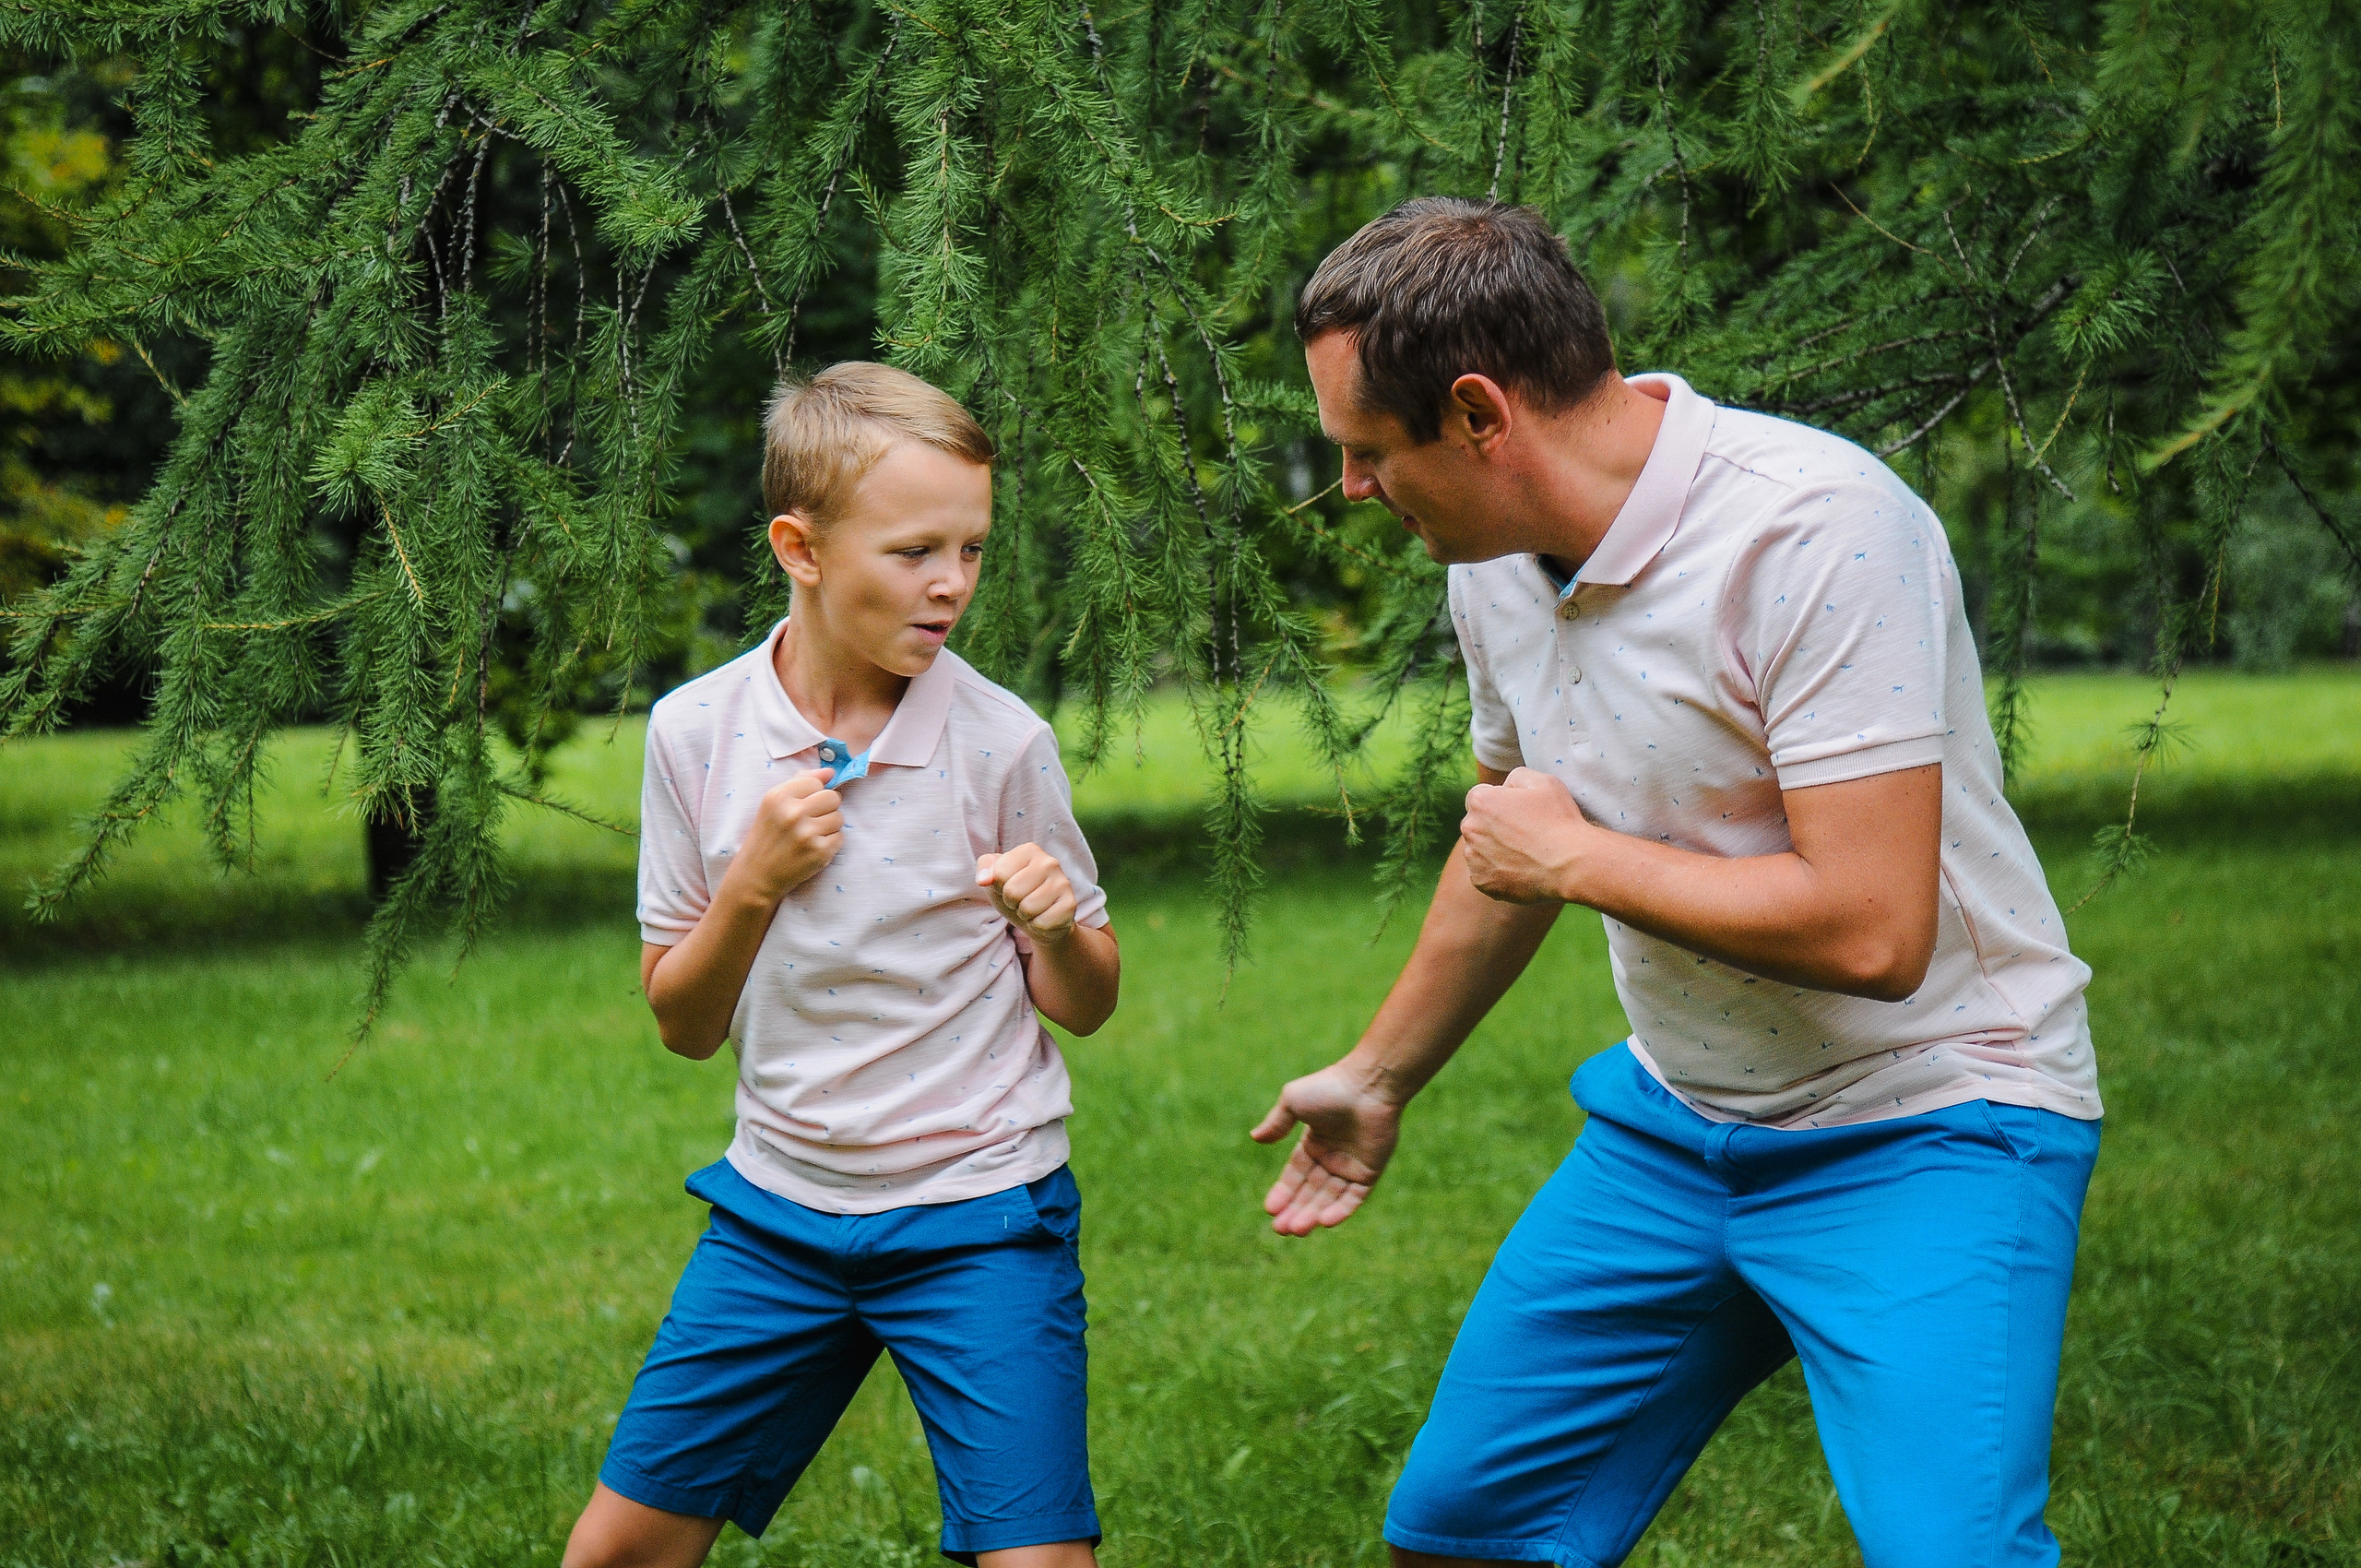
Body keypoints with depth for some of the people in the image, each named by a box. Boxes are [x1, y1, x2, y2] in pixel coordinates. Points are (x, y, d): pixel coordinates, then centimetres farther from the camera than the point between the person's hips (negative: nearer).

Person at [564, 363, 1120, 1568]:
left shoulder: (1001, 742, -8)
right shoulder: (697, 732, -3)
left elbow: (1085, 1009, 2)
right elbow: (681, 1023, 2)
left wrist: (1060, 930, -20)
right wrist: (752, 881, -15)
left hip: (977, 1214, -2)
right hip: (780, 1206, 3)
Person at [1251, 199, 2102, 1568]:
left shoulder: (1814, 531, -24)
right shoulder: (1497, 559, 2)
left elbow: (1869, 930, -30)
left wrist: (1575, 856, -17)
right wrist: (1377, 1078, 33)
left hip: (1927, 1131, -7)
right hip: (1673, 1126, 8)